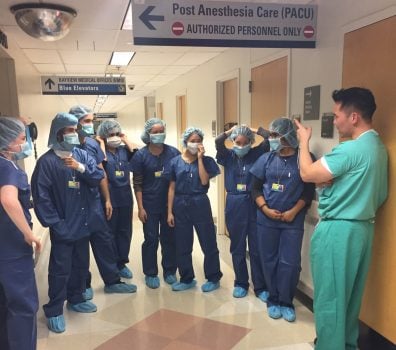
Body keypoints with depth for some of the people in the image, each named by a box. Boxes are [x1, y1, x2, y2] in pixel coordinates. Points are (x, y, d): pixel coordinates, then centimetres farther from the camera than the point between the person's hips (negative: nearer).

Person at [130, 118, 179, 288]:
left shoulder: (173, 152, -3)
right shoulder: (141, 155, -5)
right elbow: (137, 184, -4)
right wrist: (140, 207, -8)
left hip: (170, 203, 1)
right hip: (150, 205, -1)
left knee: (169, 238, 10)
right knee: (151, 239, 7)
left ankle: (169, 271, 26)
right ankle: (150, 274, 22)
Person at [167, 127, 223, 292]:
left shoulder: (206, 160, 0)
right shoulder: (175, 162, 3)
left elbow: (204, 181, -15)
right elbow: (172, 188, 4)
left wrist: (199, 158, -13)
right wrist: (169, 211, 2)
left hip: (200, 204, -2)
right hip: (180, 205, 2)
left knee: (208, 243, 4)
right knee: (182, 245, 9)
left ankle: (213, 278, 20)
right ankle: (187, 279, 26)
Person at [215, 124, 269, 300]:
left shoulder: (257, 154, 1)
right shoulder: (228, 156, 3)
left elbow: (267, 138, -13)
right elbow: (218, 141, -13)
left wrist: (253, 130, 1)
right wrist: (231, 130, 0)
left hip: (254, 204, -1)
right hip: (234, 205, 2)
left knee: (257, 248, 4)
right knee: (237, 248, 12)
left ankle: (260, 287, 17)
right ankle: (241, 283, 27)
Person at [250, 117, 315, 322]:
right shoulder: (266, 159, 2)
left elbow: (309, 192, -4)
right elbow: (255, 188, 4)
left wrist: (293, 212, -12)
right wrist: (265, 209, -8)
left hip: (293, 220, -2)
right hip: (266, 219, 3)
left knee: (289, 263, 1)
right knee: (269, 261, 9)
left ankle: (286, 302, 18)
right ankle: (273, 300, 24)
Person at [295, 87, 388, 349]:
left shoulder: (351, 149, -21)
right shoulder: (379, 147, 9)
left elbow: (307, 174, -14)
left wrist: (304, 140, -1)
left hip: (338, 230, -9)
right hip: (363, 227, 9)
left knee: (329, 296, 4)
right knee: (350, 294, 20)